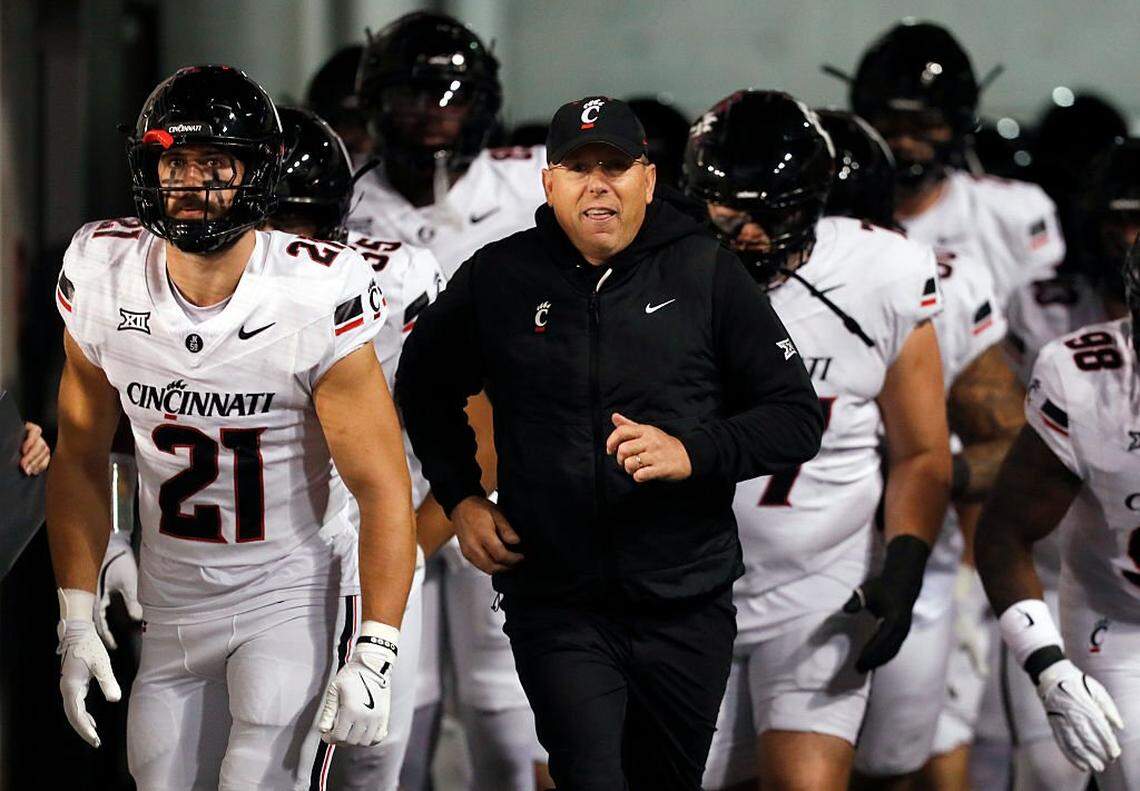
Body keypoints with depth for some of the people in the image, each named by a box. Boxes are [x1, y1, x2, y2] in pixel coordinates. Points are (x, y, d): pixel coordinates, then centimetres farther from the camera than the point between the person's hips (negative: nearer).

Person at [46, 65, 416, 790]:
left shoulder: (315, 300, -19)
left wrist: (373, 659, -20)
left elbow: (384, 488, -15)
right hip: (173, 597, 4)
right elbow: (80, 458, 6)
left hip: (294, 593, -4)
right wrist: (76, 623, 4)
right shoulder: (103, 278, -7)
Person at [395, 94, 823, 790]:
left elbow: (797, 416, -1)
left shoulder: (706, 272, 0)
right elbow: (426, 387, 22)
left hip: (685, 604, 1)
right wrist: (460, 498, 10)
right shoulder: (500, 278, 3)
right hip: (557, 604, -1)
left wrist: (693, 452, -17)